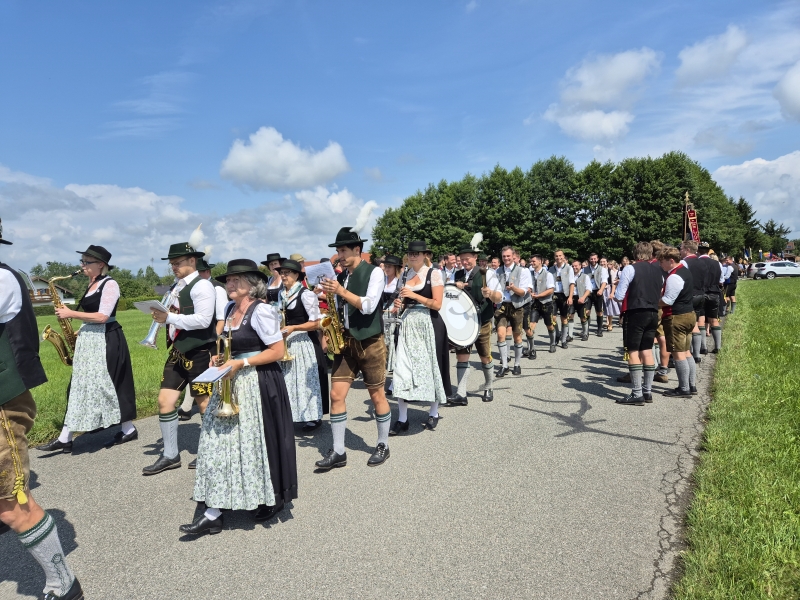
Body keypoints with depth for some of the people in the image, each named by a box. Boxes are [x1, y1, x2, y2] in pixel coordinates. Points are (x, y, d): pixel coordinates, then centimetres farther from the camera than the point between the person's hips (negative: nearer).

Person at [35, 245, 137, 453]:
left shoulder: (110, 284, -13)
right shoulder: (92, 285, 15)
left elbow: (102, 317, -21)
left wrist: (71, 314, -15)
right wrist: (79, 333, 8)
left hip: (106, 341, -9)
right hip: (88, 340, 9)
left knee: (107, 385, -3)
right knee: (80, 385, 8)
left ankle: (128, 430, 11)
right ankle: (65, 438, 11)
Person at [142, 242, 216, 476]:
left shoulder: (201, 285, -14)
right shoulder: (177, 287, 14)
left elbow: (203, 320, -24)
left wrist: (169, 317, -22)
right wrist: (163, 315, 2)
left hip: (199, 353, -9)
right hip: (178, 352, 9)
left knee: (205, 404, 2)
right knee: (165, 401, 7)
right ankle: (170, 455, 19)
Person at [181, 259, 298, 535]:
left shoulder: (261, 311, -14)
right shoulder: (230, 309, 12)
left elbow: (277, 351, -16)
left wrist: (240, 363, -19)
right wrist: (221, 358, 5)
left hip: (259, 385, -8)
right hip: (232, 385, 8)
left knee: (257, 443, 4)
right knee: (219, 443, 5)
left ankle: (272, 499, 27)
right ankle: (213, 512, 14)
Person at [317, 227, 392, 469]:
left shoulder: (374, 272, -9)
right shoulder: (341, 277, 9)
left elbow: (368, 306, -20)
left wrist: (341, 291, -22)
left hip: (370, 343, -6)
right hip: (346, 342, 6)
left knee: (376, 395, 5)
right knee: (336, 395, 2)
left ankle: (383, 445, 24)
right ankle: (338, 452, 12)